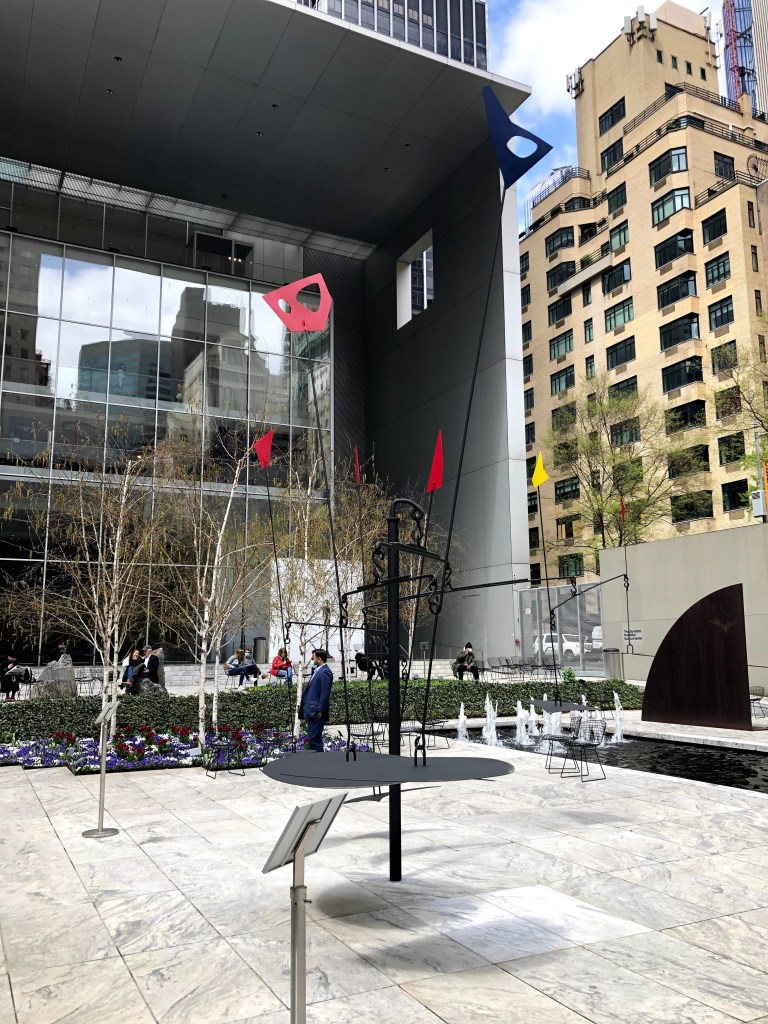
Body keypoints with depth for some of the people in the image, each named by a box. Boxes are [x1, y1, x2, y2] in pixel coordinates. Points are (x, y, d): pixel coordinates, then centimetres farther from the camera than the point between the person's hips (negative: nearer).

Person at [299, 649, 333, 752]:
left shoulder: (325, 672, -15)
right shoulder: (318, 671, 17)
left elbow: (325, 694, -19)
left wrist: (320, 711, -19)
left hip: (317, 712, -11)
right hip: (312, 711, 11)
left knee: (314, 738, -8)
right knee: (312, 737, 14)